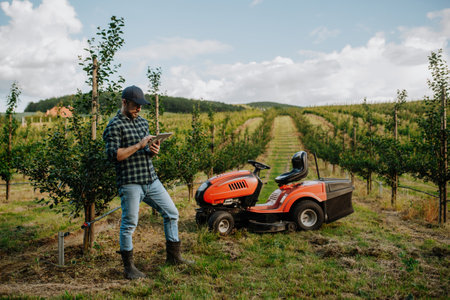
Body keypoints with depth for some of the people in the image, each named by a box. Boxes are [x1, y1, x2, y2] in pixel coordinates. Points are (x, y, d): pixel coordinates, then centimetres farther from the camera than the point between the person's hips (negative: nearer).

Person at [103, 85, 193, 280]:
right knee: (129, 223, -2)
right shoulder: (115, 125, -6)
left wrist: (153, 151, 0)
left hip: (152, 180, 8)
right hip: (130, 183, -7)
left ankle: (173, 256, 24)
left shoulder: (143, 122, 16)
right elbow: (114, 154, -16)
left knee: (171, 213, 10)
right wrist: (139, 145, -18)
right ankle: (129, 267, 15)